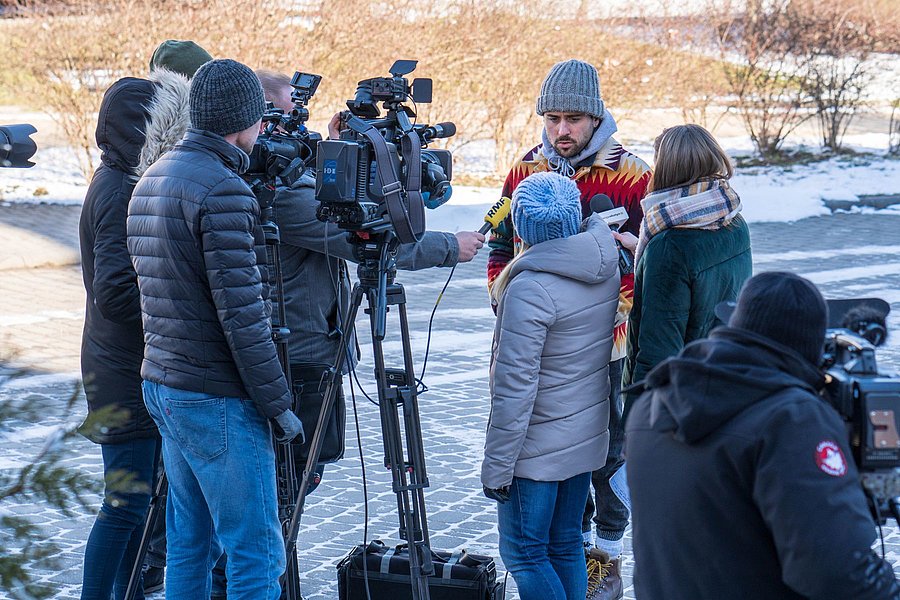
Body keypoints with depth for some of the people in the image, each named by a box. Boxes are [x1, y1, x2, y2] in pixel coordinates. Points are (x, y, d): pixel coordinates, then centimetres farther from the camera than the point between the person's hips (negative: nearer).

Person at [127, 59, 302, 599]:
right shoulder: (222, 190, -18)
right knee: (257, 556, -4)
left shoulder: (153, 180, 11)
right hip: (218, 400, -9)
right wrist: (278, 404, -14)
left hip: (162, 387, 9)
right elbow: (241, 313, -20)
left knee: (189, 545, 16)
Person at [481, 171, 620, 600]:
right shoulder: (609, 267, -2)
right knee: (566, 545, 17)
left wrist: (497, 465, -15)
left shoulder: (529, 289, -24)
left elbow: (515, 387, -22)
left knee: (523, 553, 3)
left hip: (539, 446, -8)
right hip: (589, 434, 8)